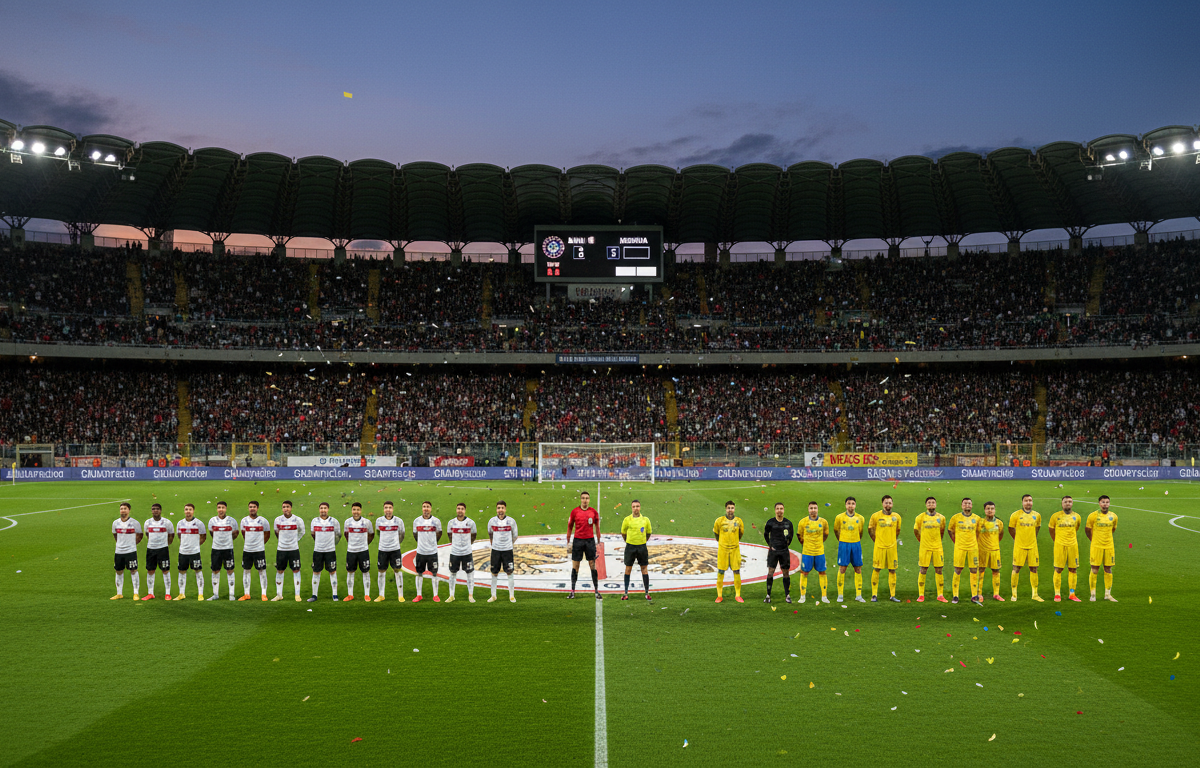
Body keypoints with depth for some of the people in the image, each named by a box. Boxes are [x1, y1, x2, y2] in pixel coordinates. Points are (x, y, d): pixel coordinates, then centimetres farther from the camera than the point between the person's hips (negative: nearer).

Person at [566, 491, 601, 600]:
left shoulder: (593, 512, 3)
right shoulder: (574, 511, 1)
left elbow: (597, 526, 12)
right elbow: (570, 526, 8)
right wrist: (568, 542, 5)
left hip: (590, 540, 0)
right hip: (577, 540, 0)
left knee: (593, 565, 1)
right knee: (575, 566, 2)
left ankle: (597, 591, 5)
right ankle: (572, 591, 8)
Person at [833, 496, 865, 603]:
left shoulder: (860, 518, 3)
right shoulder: (839, 517, -2)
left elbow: (860, 531, 16)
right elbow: (836, 530, 11)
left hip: (856, 544, 2)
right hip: (844, 544, -2)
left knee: (858, 569, 3)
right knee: (842, 569, -3)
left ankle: (858, 595, 9)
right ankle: (840, 595, 3)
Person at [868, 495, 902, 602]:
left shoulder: (896, 516, 4)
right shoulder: (876, 516, -3)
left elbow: (897, 530, 18)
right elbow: (870, 529, 7)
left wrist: (893, 540, 13)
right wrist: (876, 540, 6)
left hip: (892, 547, 2)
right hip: (879, 547, -2)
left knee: (892, 570, 4)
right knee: (876, 569, -1)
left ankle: (892, 595, 11)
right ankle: (874, 595, 5)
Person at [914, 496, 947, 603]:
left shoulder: (941, 518, 4)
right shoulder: (920, 517, 0)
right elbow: (915, 530, 12)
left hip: (937, 547, 1)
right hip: (925, 547, -1)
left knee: (939, 570, 1)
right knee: (923, 570, -1)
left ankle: (940, 595, 8)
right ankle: (921, 595, 4)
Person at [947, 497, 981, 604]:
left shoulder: (977, 518, 7)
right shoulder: (956, 518, 1)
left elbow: (978, 533, 16)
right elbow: (951, 531, 12)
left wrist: (977, 544, 11)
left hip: (973, 547, 2)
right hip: (959, 547, -2)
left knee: (974, 571, 0)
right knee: (957, 571, -2)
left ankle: (974, 596, 7)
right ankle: (955, 595, 4)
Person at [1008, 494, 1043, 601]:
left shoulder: (1037, 515, 6)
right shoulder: (1016, 515, -4)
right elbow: (1011, 528, 6)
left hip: (1032, 546, 3)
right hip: (1019, 546, -3)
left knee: (1034, 569, 4)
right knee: (1016, 568, -1)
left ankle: (1035, 594, 13)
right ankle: (1014, 594, 6)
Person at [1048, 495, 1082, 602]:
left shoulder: (1077, 516, 7)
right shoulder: (1056, 516, 0)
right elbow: (1051, 530, 12)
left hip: (1073, 545, 3)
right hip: (1060, 545, -2)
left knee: (1073, 569, 3)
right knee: (1058, 569, -2)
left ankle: (1072, 594, 11)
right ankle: (1057, 594, 2)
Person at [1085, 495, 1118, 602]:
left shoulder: (1113, 516, 5)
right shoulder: (1093, 516, -5)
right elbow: (1087, 529, 6)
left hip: (1109, 546, 3)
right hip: (1096, 546, -3)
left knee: (1108, 570, 5)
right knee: (1094, 570, -2)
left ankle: (1107, 594, 13)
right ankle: (1093, 594, 4)